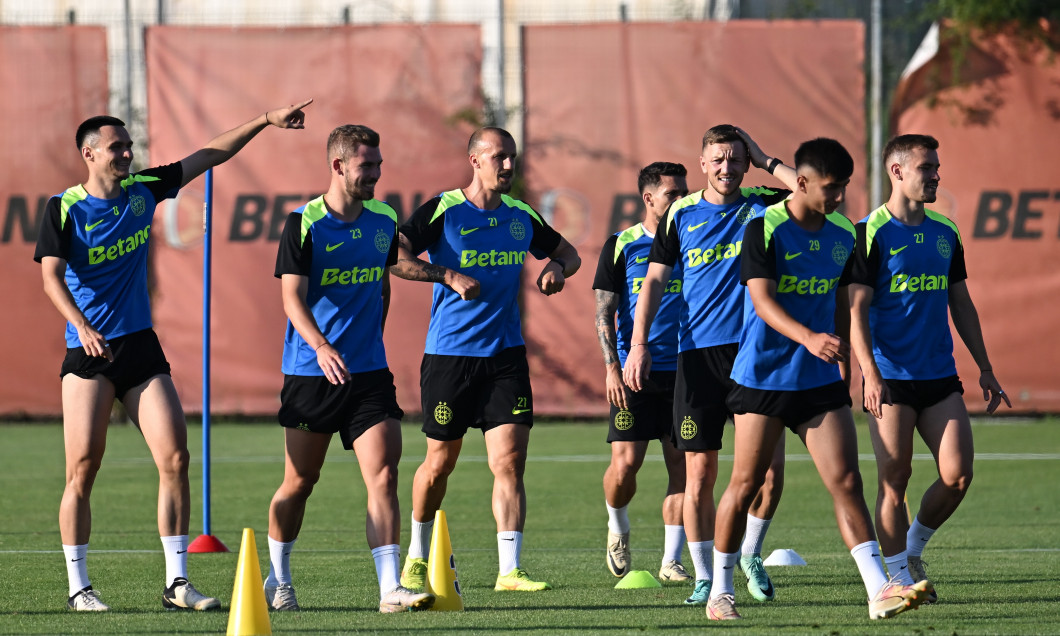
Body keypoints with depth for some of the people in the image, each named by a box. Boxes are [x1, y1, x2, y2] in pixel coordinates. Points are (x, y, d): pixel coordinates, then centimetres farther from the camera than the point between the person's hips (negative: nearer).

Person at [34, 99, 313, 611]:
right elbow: (51, 277, -13)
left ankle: (176, 583, -2)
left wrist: (265, 122, 15)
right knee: (82, 471, -8)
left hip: (141, 347, 5)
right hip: (88, 353, -5)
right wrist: (82, 327, -29)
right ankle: (78, 587, 1)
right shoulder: (65, 208, -5)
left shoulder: (142, 190, 9)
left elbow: (207, 156, 17)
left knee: (175, 458, -6)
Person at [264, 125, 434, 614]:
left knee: (383, 476, -10)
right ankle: (278, 581, 27)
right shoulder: (303, 224, -8)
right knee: (299, 482, 7)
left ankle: (390, 588, -14)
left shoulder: (384, 221, 6)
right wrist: (320, 346, -31)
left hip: (369, 371, 3)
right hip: (310, 372, -3)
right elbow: (292, 297, -16)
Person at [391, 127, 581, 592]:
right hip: (448, 356, -3)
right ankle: (418, 556, 30)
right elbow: (394, 257, -15)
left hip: (506, 356, 3)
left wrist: (557, 267, 0)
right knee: (440, 463, 8)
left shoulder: (521, 217, 8)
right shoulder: (443, 211, -6)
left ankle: (509, 570, -10)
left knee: (510, 462, -9)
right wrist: (448, 276, -24)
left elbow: (569, 252, 24)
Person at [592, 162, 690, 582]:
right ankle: (617, 527, 22)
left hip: (683, 370, 2)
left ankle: (671, 560, 4)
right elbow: (604, 312, 2)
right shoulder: (622, 246, 3)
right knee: (625, 462, -9)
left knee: (681, 465, -3)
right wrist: (612, 367, -8)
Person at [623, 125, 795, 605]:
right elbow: (655, 279, 8)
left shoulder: (761, 206, 5)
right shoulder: (681, 215, 6)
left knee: (770, 467, -5)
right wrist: (639, 344, -1)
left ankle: (751, 555, 18)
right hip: (697, 355, 0)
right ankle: (703, 578, 9)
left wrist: (766, 162, -4)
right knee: (700, 474, -1)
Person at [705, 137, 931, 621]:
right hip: (764, 377, -4)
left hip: (821, 381, 4)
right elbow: (762, 300, -20)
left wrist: (843, 368, 21)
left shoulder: (842, 235, 8)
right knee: (745, 485, 2)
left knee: (846, 481, -7)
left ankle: (879, 591, -14)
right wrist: (807, 338, -36)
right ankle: (720, 591, 17)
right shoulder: (765, 228, -11)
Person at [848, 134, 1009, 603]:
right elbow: (856, 309, -9)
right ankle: (900, 578, 5)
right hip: (890, 379, -5)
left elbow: (961, 305, 19)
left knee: (957, 475, -5)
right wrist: (871, 376, -18)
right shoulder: (870, 234, -6)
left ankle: (913, 547, 17)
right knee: (895, 480, -4)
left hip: (940, 377, 5)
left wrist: (984, 368, 16)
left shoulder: (945, 233, 12)